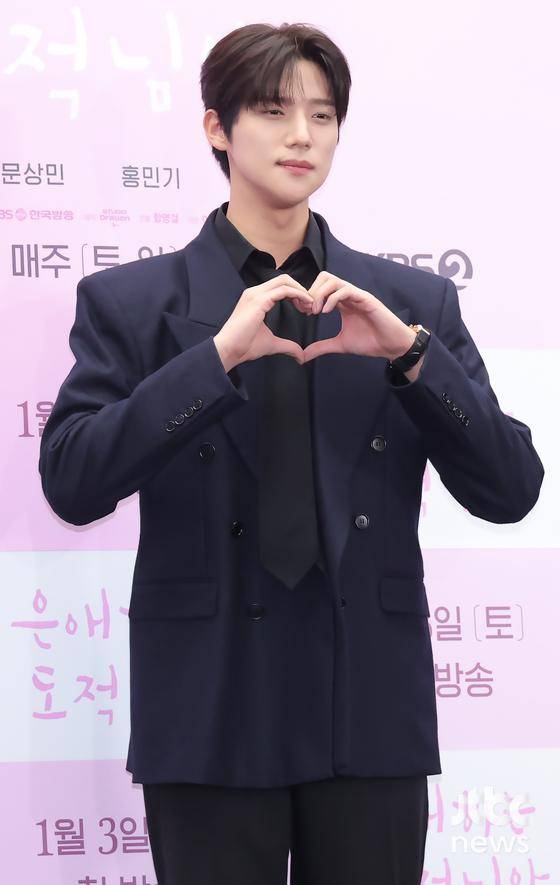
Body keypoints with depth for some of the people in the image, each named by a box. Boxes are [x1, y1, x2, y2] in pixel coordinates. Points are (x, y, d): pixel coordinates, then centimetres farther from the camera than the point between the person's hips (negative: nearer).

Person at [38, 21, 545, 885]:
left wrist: (408, 352, -11)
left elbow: (510, 491, 2)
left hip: (371, 713, 2)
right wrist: (220, 354, -17)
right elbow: (71, 483, -9)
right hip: (210, 715, -1)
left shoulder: (414, 302, 8)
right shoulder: (129, 302, 3)